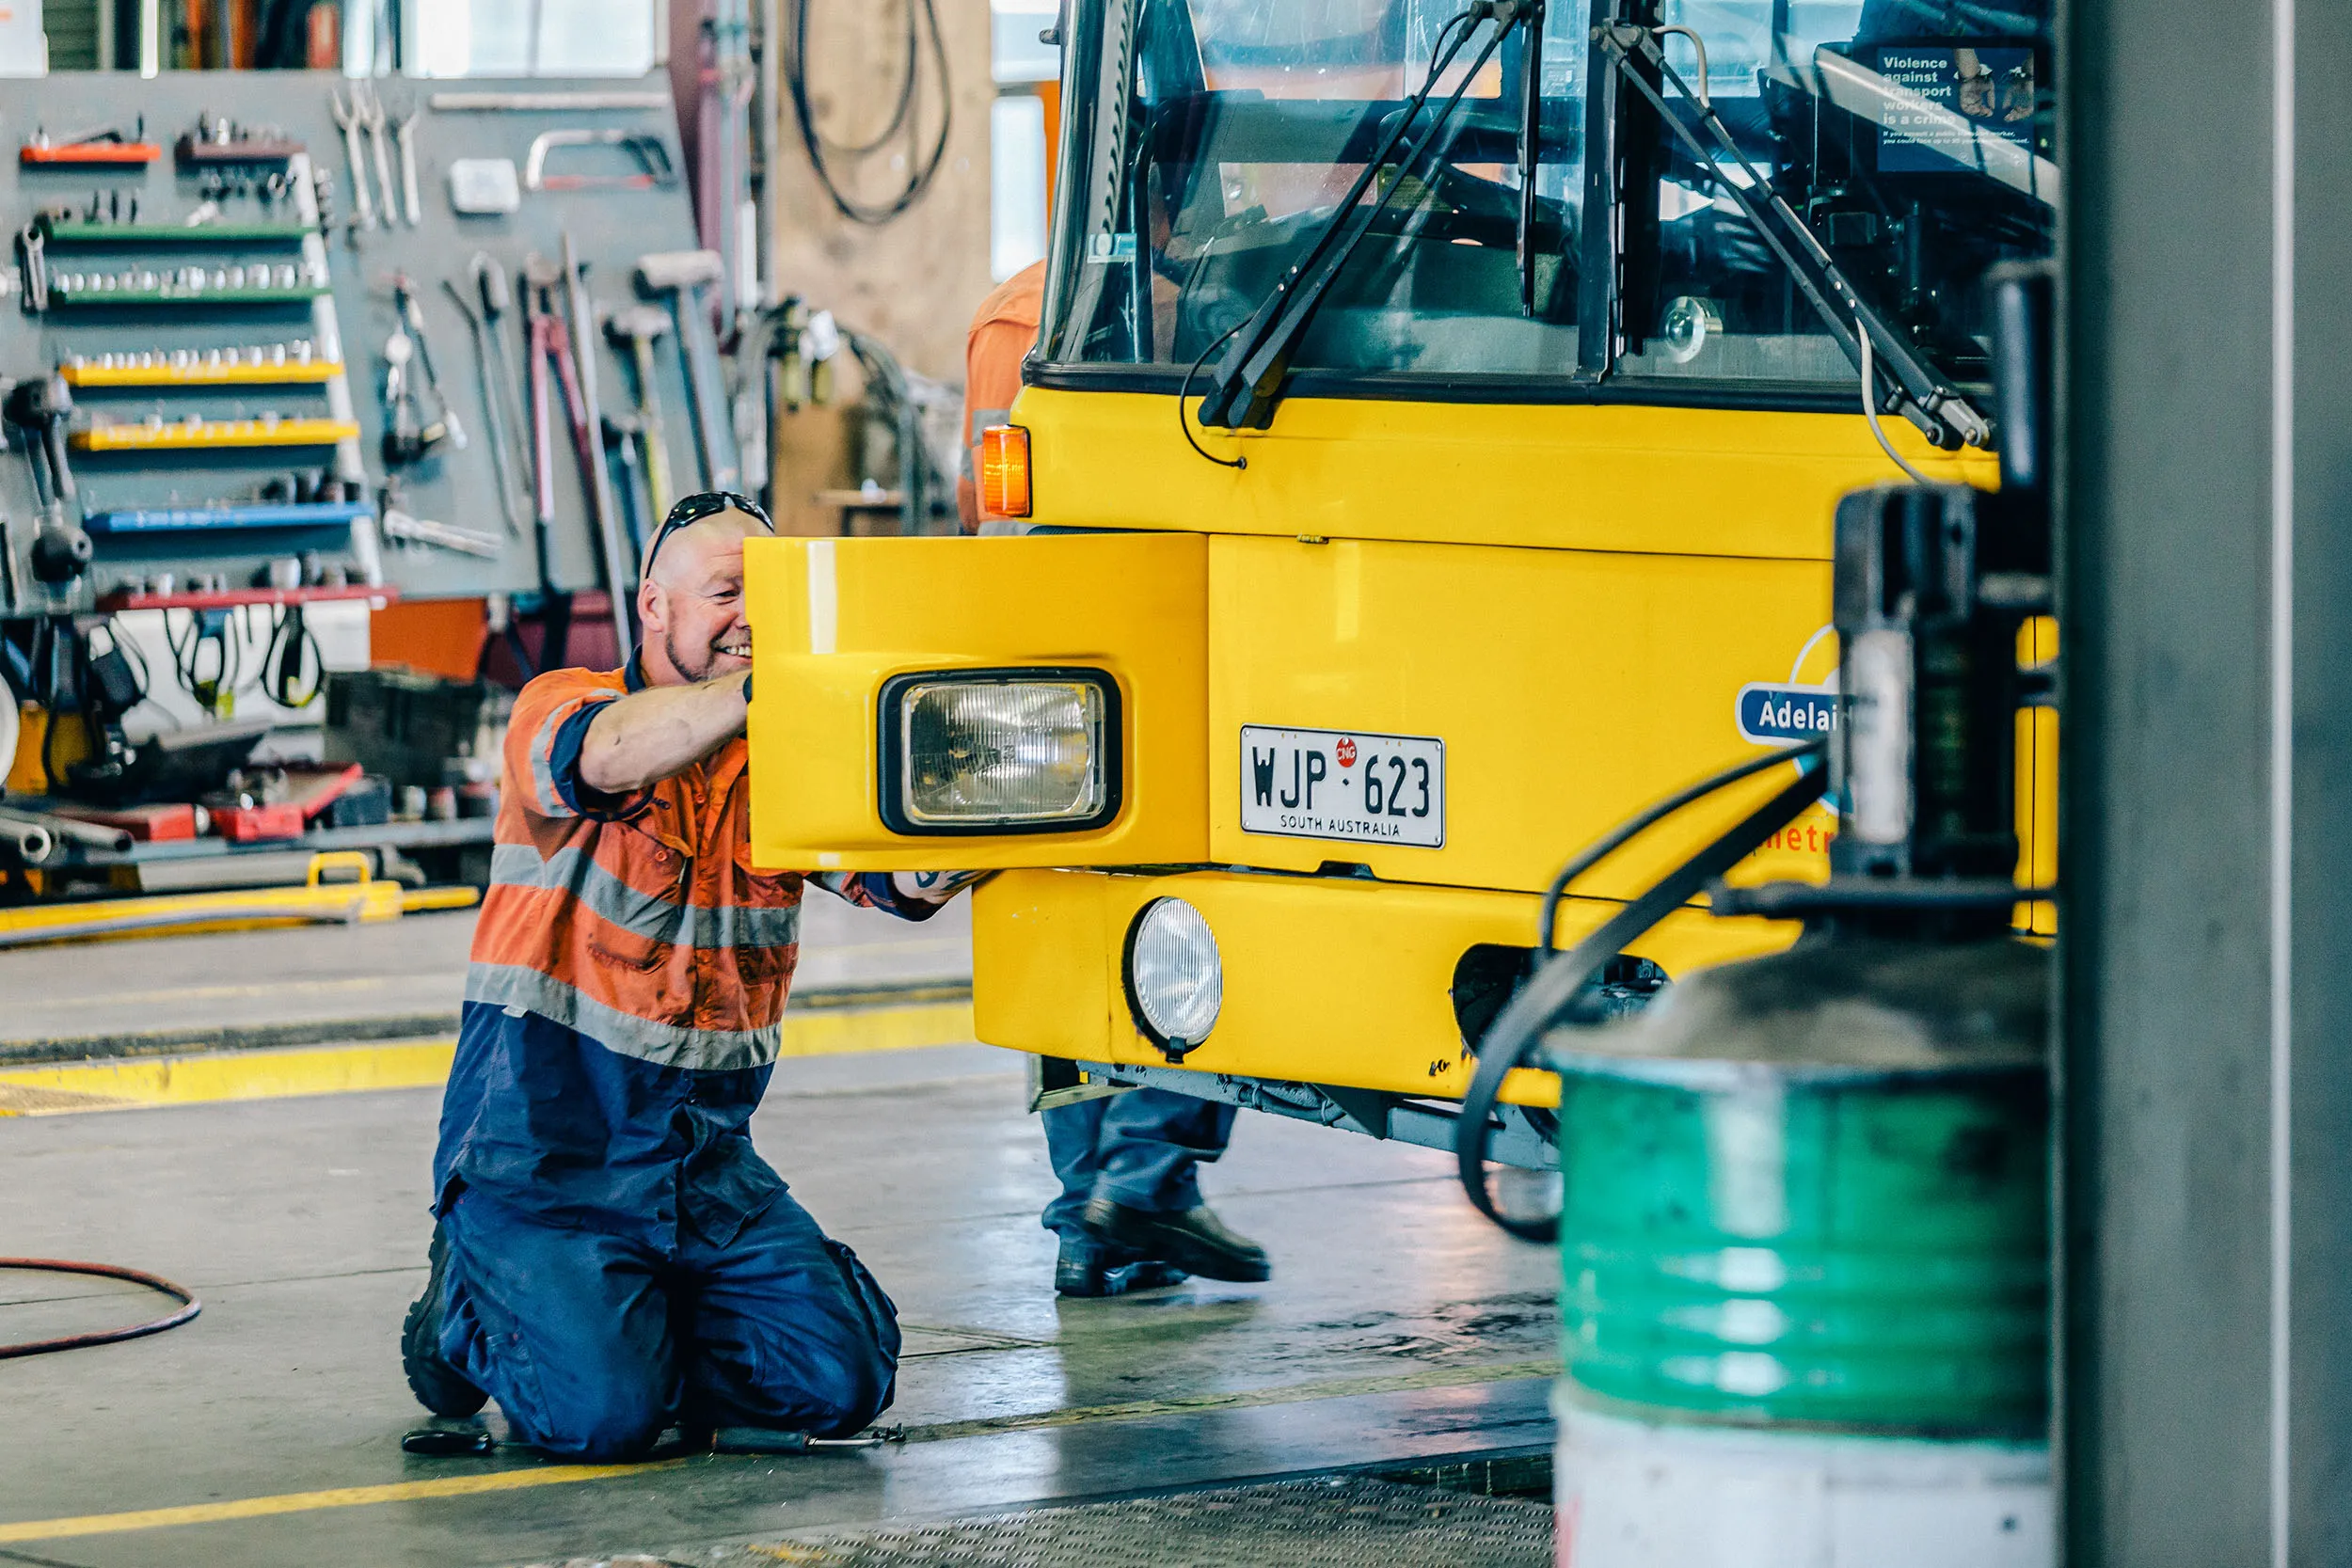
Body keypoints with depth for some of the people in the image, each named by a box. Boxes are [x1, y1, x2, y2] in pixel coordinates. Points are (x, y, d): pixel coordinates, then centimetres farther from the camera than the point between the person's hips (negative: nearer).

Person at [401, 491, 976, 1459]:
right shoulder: (561, 707, -8)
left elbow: (906, 878, -11)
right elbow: (603, 754, -33)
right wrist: (764, 688, -48)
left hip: (704, 1163, 5)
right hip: (542, 1160, -5)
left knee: (842, 1378, -10)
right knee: (601, 1414, -22)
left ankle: (641, 1325, 16)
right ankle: (471, 1310, 11)